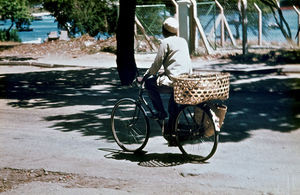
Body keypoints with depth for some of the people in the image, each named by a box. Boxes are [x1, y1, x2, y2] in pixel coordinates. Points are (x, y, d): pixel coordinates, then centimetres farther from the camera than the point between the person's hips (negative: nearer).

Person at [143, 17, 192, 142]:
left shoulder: (166, 42, -6)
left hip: (173, 79, -8)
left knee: (149, 82, 8)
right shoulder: (183, 41, 17)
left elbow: (158, 63, -6)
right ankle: (171, 132, 24)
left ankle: (161, 112, 6)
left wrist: (147, 74, 6)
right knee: (173, 105, 22)